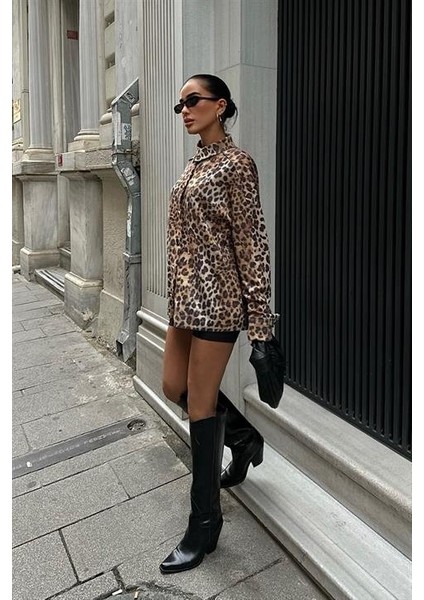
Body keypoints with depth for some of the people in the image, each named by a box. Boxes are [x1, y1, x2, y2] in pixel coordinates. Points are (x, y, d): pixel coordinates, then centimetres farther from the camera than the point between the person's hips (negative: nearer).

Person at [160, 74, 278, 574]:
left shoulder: (235, 163, -9)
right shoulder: (193, 164, 16)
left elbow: (251, 240, -14)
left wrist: (259, 316, -16)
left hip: (216, 295, -9)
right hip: (185, 296, 9)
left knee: (200, 405, -2)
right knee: (174, 387, 17)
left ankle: (205, 524, 18)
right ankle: (243, 437, 41)